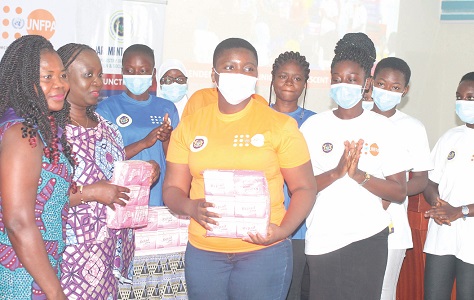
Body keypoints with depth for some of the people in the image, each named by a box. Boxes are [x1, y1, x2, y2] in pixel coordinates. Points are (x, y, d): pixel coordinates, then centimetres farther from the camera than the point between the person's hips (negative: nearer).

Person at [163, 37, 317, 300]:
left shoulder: (281, 125, 0)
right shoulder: (189, 126, 6)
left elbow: (304, 189, 1)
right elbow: (172, 189, 7)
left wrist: (283, 230, -16)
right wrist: (191, 207, -14)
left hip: (263, 252, -2)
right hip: (202, 251, 2)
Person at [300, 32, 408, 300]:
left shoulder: (383, 128, 0)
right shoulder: (313, 125, 1)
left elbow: (400, 192, -2)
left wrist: (358, 174, -17)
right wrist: (336, 172, -20)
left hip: (369, 238, 0)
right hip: (321, 239, 1)